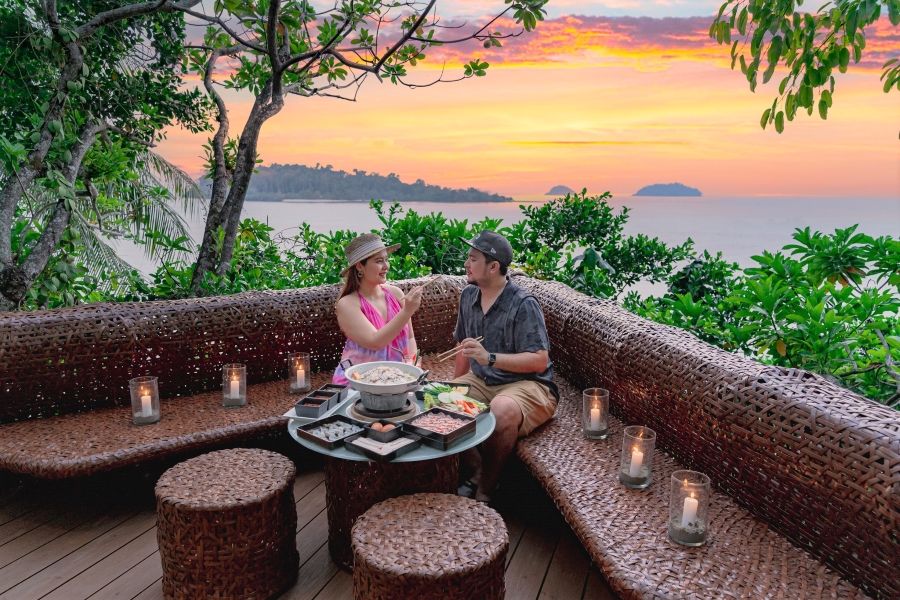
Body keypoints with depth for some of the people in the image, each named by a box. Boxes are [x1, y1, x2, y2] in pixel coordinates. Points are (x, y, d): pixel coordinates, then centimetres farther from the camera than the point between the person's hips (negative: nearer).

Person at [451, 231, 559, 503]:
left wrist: (489, 358, -28)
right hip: (482, 381, 7)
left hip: (527, 384, -6)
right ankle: (477, 470, -4)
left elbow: (540, 361, -20)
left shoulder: (523, 305, -16)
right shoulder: (468, 296, 6)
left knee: (502, 409, -38)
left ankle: (484, 491, -15)